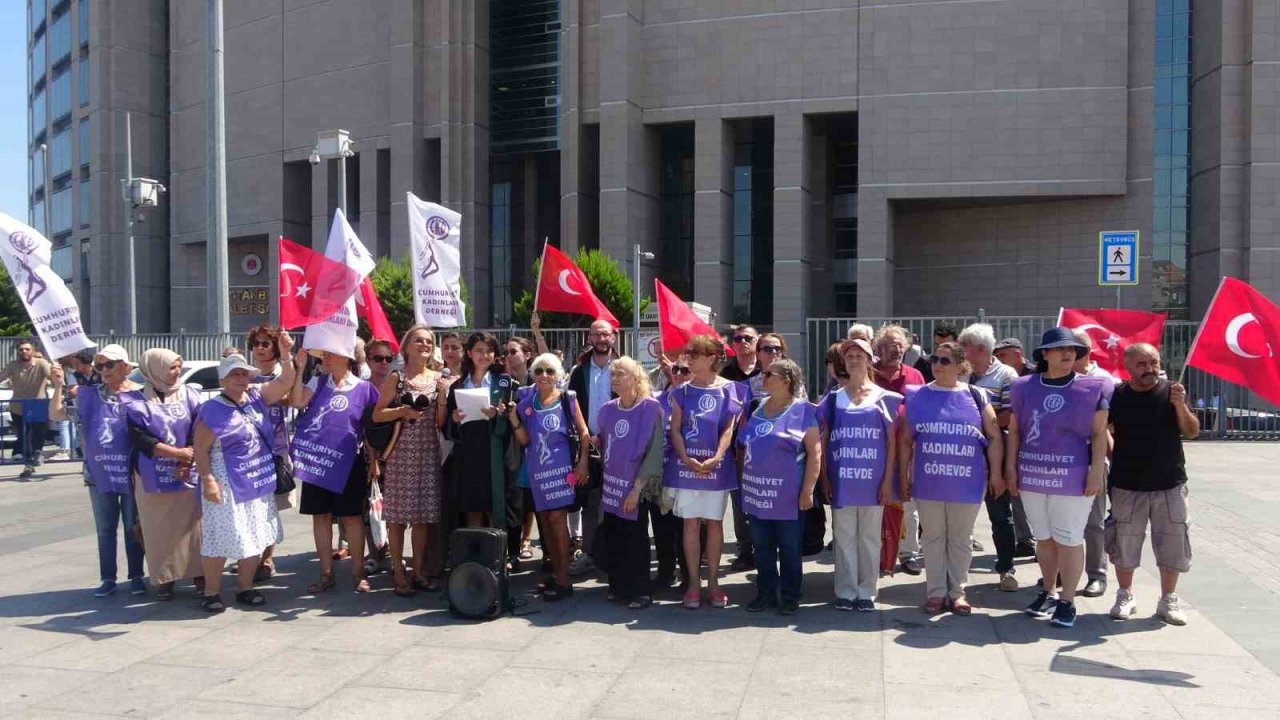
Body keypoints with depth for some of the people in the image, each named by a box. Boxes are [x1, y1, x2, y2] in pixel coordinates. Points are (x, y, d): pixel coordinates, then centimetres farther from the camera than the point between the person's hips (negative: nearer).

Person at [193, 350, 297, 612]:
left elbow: (285, 382, -1)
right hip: (226, 484, -7)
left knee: (254, 538, 12)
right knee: (222, 539, -2)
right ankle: (211, 592, 11)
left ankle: (244, 587, 24)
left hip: (257, 482, 7)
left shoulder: (256, 397, 5)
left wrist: (286, 355, -17)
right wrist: (207, 479, -20)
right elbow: (201, 449, -12)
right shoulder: (212, 410, -12)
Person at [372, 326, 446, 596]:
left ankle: (419, 570, 16)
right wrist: (402, 411, -18)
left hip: (429, 453, 3)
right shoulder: (395, 378, 0)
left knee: (424, 513, 6)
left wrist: (444, 397, -7)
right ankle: (398, 572, 8)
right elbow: (377, 415, -3)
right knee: (398, 513, -1)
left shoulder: (438, 379, 10)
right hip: (401, 452, -3)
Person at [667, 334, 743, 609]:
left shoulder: (729, 389, 1)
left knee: (715, 523, 5)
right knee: (691, 523, 3)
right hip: (687, 463, 1)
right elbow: (675, 429, 2)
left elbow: (728, 429, -3)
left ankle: (713, 582, 15)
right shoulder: (682, 392, 6)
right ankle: (693, 584, 10)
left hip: (717, 465, -1)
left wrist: (715, 459, -17)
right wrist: (686, 459, -13)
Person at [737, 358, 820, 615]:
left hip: (787, 496, -6)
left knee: (790, 549, 6)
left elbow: (815, 452, -11)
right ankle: (765, 594, 24)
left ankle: (791, 597, 18)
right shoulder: (758, 408, 12)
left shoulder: (802, 411, -7)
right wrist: (745, 481, 14)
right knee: (762, 548, 13)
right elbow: (742, 447, 20)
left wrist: (807, 490, -15)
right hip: (757, 493, 6)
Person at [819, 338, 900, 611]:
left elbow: (891, 441, 3)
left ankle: (866, 592, 15)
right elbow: (823, 441, 8)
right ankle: (845, 592, 14)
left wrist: (888, 480, -4)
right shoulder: (833, 399, 8)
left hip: (873, 481, -1)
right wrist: (824, 479, 1)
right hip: (841, 482, 1)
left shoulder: (884, 398, 4)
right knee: (844, 538, 6)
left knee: (869, 537, 7)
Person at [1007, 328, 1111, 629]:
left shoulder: (1092, 388, -2)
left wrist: (1096, 471, -8)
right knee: (1043, 537, 15)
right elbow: (1014, 430, 8)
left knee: (1069, 539, 2)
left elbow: (1099, 434, -2)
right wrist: (1011, 467, 3)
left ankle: (1067, 601, 12)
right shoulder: (1025, 387, 4)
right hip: (1032, 474, 3)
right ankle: (1048, 592, 29)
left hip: (1072, 476, -3)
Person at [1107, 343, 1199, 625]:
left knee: (1172, 544, 6)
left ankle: (1168, 600, 22)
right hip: (1127, 486, 0)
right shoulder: (1116, 396, -3)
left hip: (1170, 485, 1)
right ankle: (1125, 596, 24)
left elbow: (1192, 433, -7)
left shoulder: (1171, 392, -2)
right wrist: (1113, 455, -6)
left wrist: (1180, 404, -22)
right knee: (1124, 544, 6)